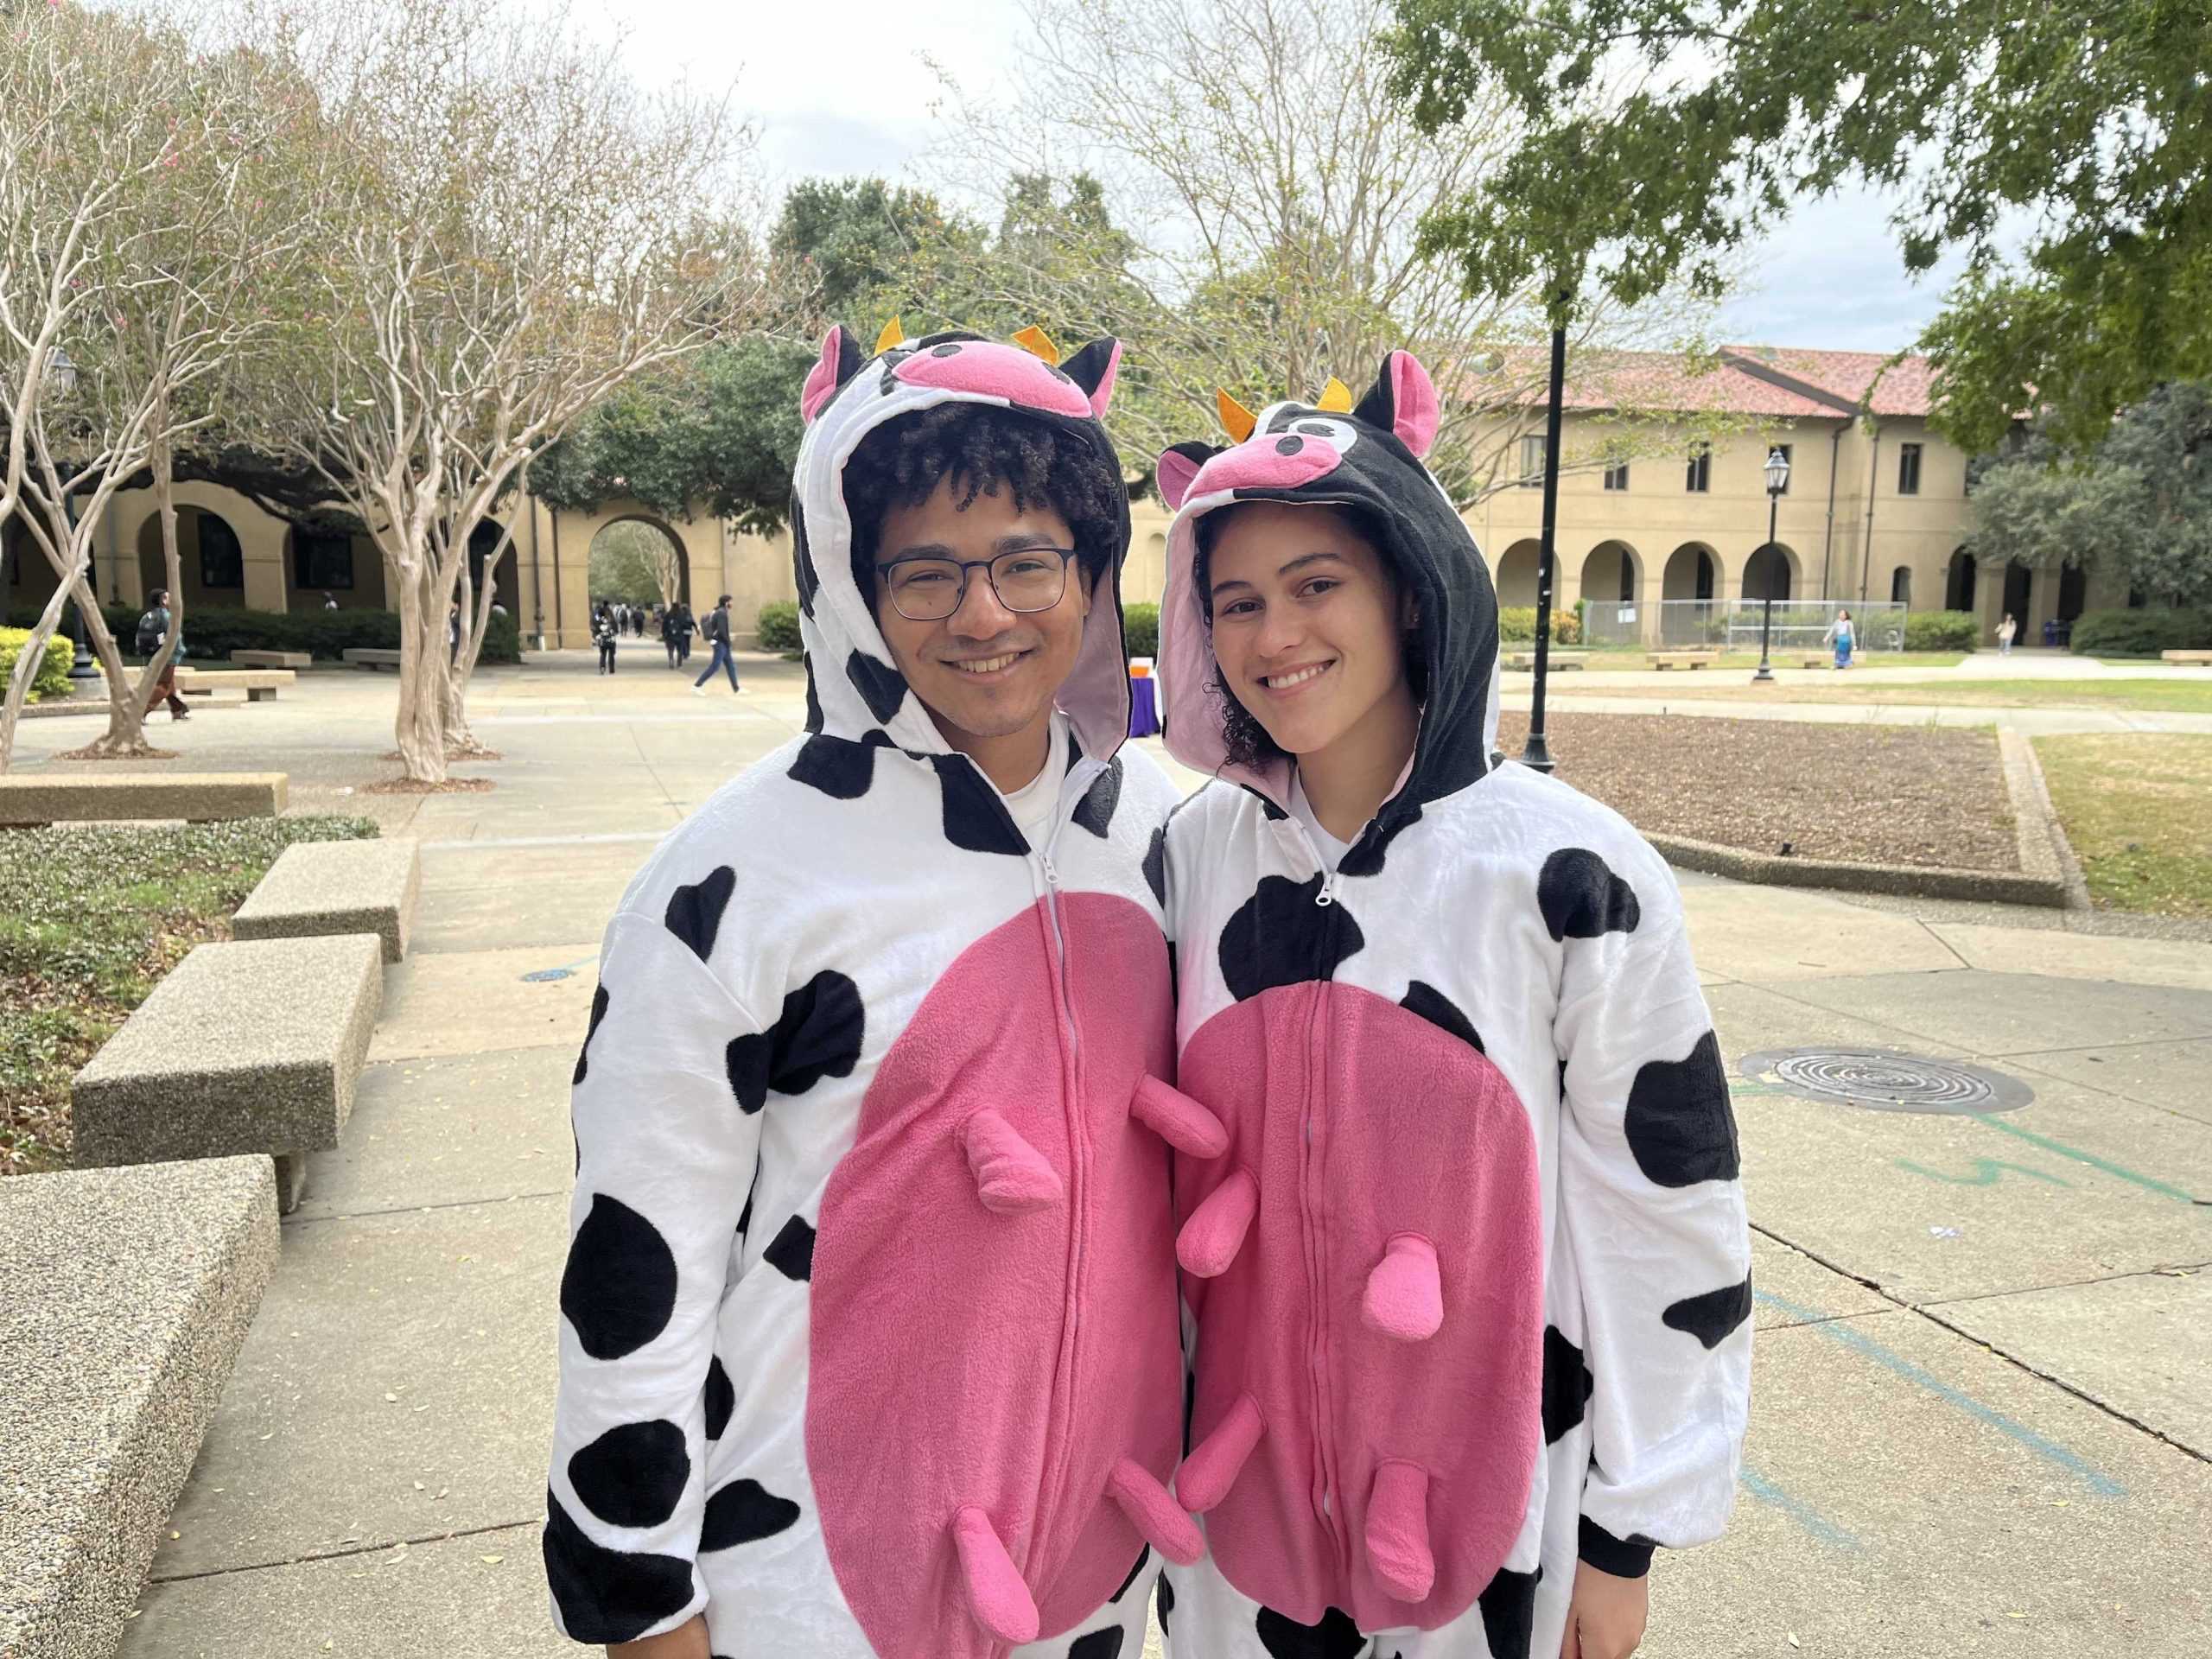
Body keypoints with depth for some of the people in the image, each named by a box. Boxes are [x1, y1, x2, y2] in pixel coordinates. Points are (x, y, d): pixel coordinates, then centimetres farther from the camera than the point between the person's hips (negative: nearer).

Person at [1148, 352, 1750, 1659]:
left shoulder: (1569, 874, -16)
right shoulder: (1202, 848, -4)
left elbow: (1671, 1221, -9)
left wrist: (1626, 1536, -4)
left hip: (1488, 1489, -3)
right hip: (1240, 1467, 4)